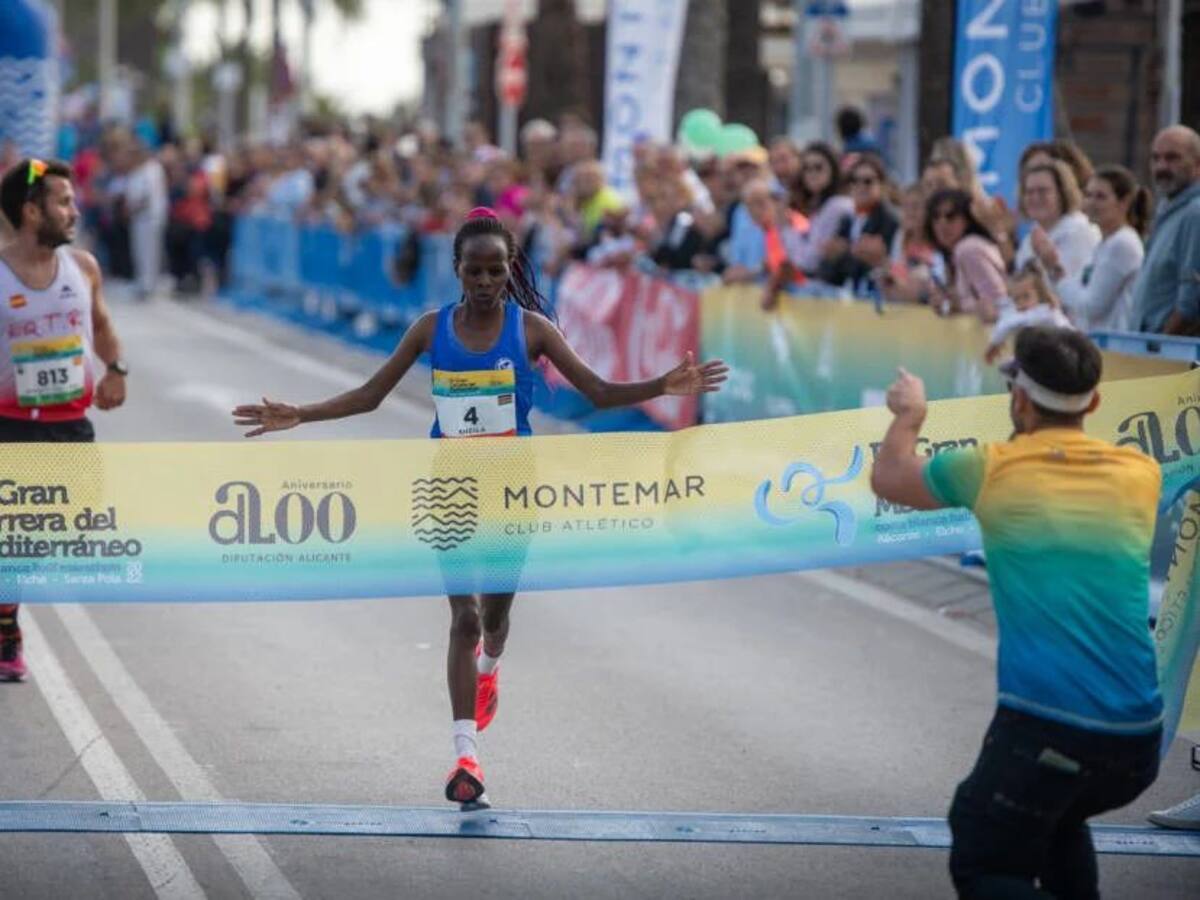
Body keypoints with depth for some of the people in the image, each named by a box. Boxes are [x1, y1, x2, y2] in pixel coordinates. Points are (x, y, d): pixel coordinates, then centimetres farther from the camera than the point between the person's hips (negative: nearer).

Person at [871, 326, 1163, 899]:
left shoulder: (991, 470, 0)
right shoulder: (1141, 475, 9)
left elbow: (888, 479, 20)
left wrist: (910, 414, 38)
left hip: (1041, 728, -5)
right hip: (1137, 736, 5)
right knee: (1057, 824, 34)